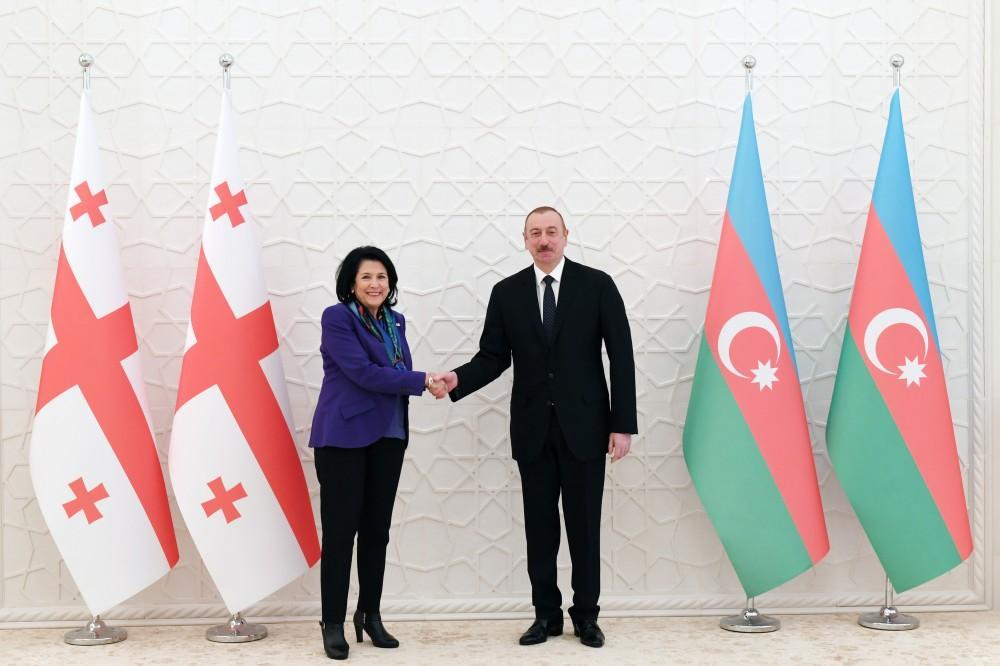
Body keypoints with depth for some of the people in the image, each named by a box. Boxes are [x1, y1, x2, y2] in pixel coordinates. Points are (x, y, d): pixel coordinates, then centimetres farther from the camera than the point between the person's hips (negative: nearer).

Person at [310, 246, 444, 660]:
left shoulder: (395, 322, 12)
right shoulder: (337, 318, -9)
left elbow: (399, 373, 13)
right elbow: (363, 372, -17)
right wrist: (423, 380, -15)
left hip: (387, 436, 6)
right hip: (343, 436, -6)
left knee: (377, 529, 11)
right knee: (340, 530, -2)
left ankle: (370, 615, 23)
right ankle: (333, 623, 9)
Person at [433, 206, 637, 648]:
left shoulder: (597, 285, -3)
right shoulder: (507, 292, 4)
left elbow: (621, 357, -4)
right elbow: (493, 357, 4)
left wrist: (623, 425, -8)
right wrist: (458, 379, -17)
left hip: (584, 426, -2)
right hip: (533, 429, 2)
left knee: (584, 524, 6)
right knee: (539, 525, 9)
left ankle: (586, 615, 20)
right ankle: (546, 614, 22)